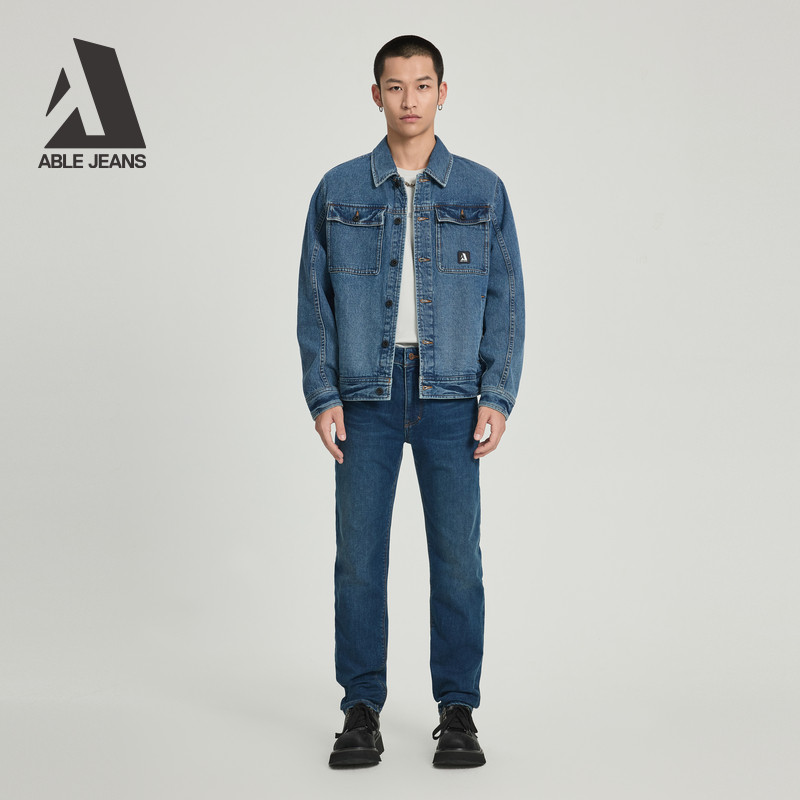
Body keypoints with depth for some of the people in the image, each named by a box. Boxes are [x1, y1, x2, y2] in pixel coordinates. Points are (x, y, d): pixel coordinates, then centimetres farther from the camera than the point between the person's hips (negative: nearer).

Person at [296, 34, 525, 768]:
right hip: (366, 394, 0)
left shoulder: (482, 191, 5)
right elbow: (315, 300, 6)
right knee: (359, 552, -1)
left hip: (451, 395, 0)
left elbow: (506, 301, 4)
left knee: (457, 553, 0)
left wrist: (499, 398, -5)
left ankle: (458, 710, 9)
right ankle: (363, 710, 9)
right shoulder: (340, 191, 6)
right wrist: (322, 396, -4)